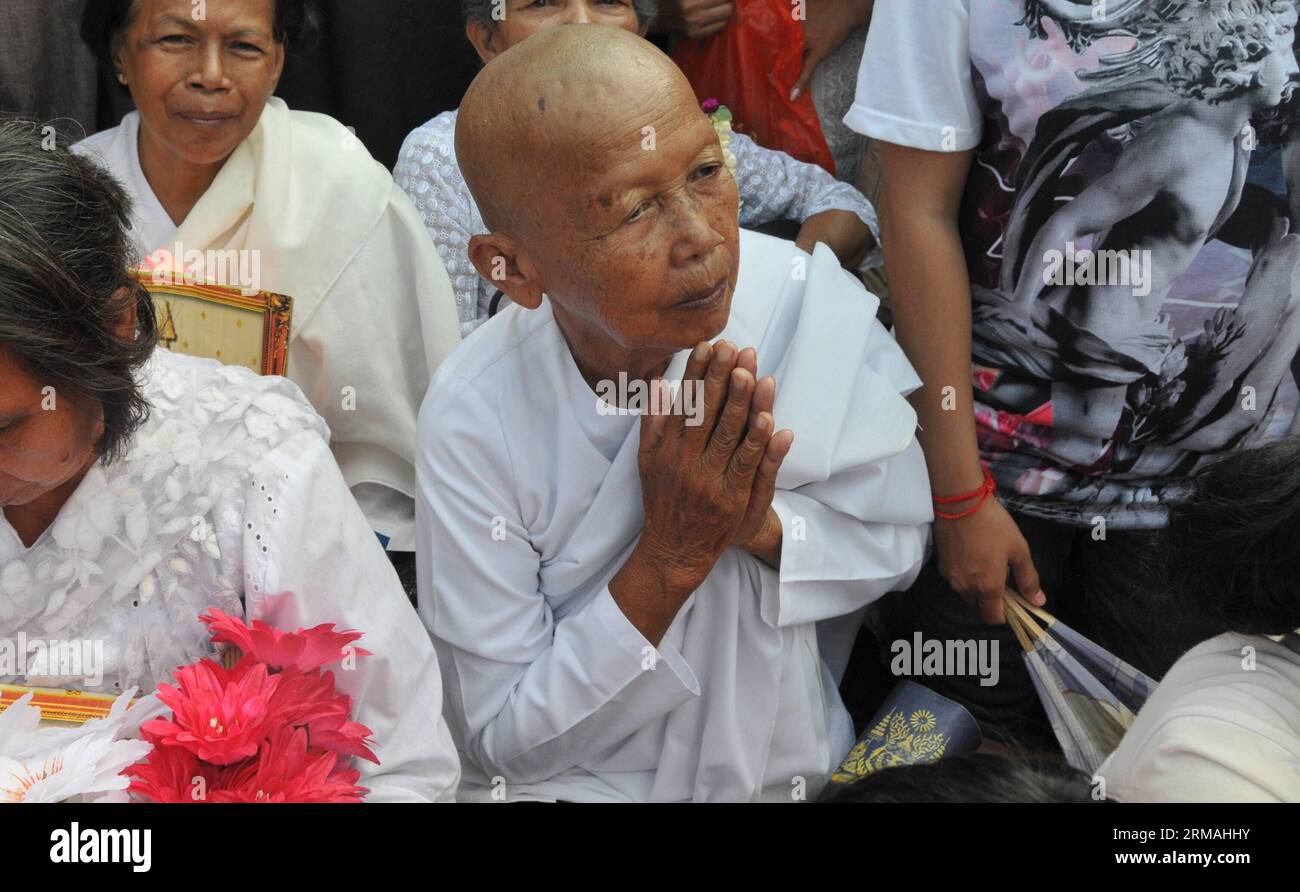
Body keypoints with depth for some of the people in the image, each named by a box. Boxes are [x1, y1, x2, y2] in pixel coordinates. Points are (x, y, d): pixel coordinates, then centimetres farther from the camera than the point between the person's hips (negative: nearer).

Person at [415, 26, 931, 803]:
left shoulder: (814, 306, -12)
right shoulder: (475, 424, -16)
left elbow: (900, 544, 1)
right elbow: (499, 741, -12)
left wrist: (762, 521, -18)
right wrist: (671, 555, -21)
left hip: (800, 767, 2)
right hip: (571, 784, -2)